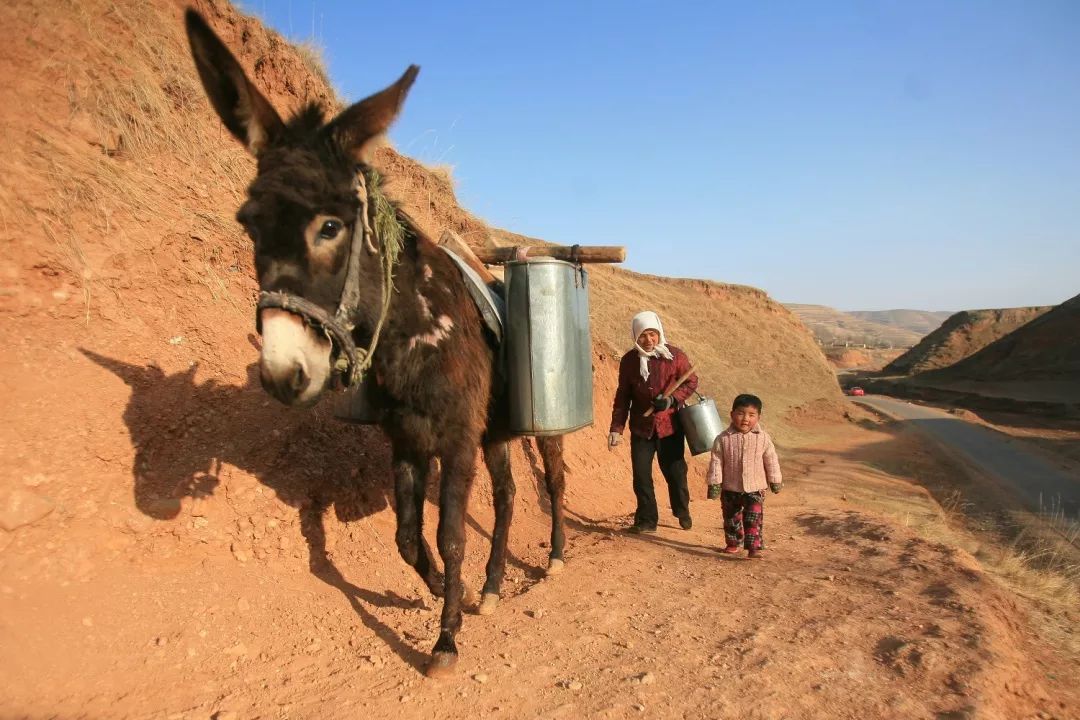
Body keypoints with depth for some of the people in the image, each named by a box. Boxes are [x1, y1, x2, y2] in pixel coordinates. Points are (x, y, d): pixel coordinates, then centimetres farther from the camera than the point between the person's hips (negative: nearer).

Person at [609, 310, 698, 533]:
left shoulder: (675, 355, -7)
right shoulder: (629, 360, -2)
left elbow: (691, 382, 1)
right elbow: (623, 396, 3)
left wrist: (671, 399, -18)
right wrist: (616, 428, -1)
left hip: (670, 426, -1)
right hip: (641, 427, 1)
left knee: (675, 473, 9)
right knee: (641, 475, 2)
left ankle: (683, 513, 34)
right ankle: (646, 520, 18)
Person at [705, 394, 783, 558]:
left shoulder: (763, 438, -7)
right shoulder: (723, 439, -10)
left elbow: (771, 461, 3)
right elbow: (716, 462, -6)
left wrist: (775, 481, 10)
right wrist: (714, 483, -8)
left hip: (755, 488, -1)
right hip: (730, 489, 1)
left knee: (754, 519, -8)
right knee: (731, 518, 15)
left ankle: (755, 547, -3)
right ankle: (733, 543, 33)